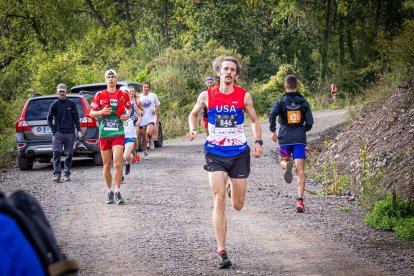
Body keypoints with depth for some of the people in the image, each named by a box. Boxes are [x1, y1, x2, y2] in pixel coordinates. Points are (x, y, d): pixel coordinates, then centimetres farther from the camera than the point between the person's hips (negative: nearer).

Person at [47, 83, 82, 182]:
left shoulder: (71, 103, 4)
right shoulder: (54, 104, 3)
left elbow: (76, 117, 7)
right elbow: (49, 119, 7)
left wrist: (78, 130, 0)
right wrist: (54, 131, -2)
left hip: (70, 133, 1)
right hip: (58, 133, -1)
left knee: (69, 154, 4)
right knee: (56, 153, -11)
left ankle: (66, 174, 12)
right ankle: (57, 174, -10)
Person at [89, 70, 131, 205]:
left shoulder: (123, 95, 5)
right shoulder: (99, 95, 4)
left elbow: (129, 108, 22)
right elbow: (92, 113, 7)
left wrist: (127, 115, 0)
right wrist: (102, 112, -12)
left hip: (118, 133, -1)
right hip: (104, 133, 1)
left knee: (118, 163, -13)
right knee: (106, 165, 6)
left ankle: (118, 192, -6)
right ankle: (109, 191, 19)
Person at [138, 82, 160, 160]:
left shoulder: (153, 96, 3)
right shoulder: (139, 97, 3)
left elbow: (158, 104, 13)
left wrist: (156, 110, -6)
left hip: (151, 118, -2)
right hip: (142, 119, 2)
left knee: (149, 132, -27)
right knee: (143, 137, 5)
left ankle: (150, 140, 8)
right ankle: (145, 153, 19)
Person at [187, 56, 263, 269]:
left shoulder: (244, 96, -1)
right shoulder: (207, 96, -1)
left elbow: (255, 120, 12)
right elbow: (193, 114, 16)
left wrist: (258, 142, -2)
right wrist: (193, 130, -4)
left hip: (239, 154, 1)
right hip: (215, 154, -1)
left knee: (238, 205, 7)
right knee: (219, 201, -14)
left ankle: (234, 185, 47)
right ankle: (222, 252, -13)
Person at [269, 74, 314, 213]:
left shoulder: (281, 102, 1)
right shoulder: (303, 102, 6)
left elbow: (272, 115, -17)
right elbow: (309, 122, 3)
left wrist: (273, 131, -4)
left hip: (285, 139, -1)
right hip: (300, 139, 1)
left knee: (283, 161, 23)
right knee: (300, 171, 0)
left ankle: (287, 166, -17)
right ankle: (300, 201, -12)